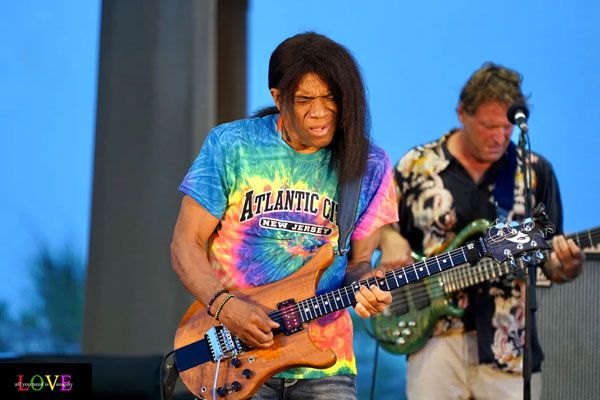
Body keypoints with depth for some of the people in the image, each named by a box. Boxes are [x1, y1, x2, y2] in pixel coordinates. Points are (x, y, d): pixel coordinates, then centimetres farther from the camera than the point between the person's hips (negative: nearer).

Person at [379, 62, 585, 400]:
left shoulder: (536, 172, 6)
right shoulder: (416, 165, 5)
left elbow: (549, 262, 7)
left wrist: (565, 267, -15)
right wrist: (390, 239, -6)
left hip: (508, 343, 1)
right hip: (436, 336, 0)